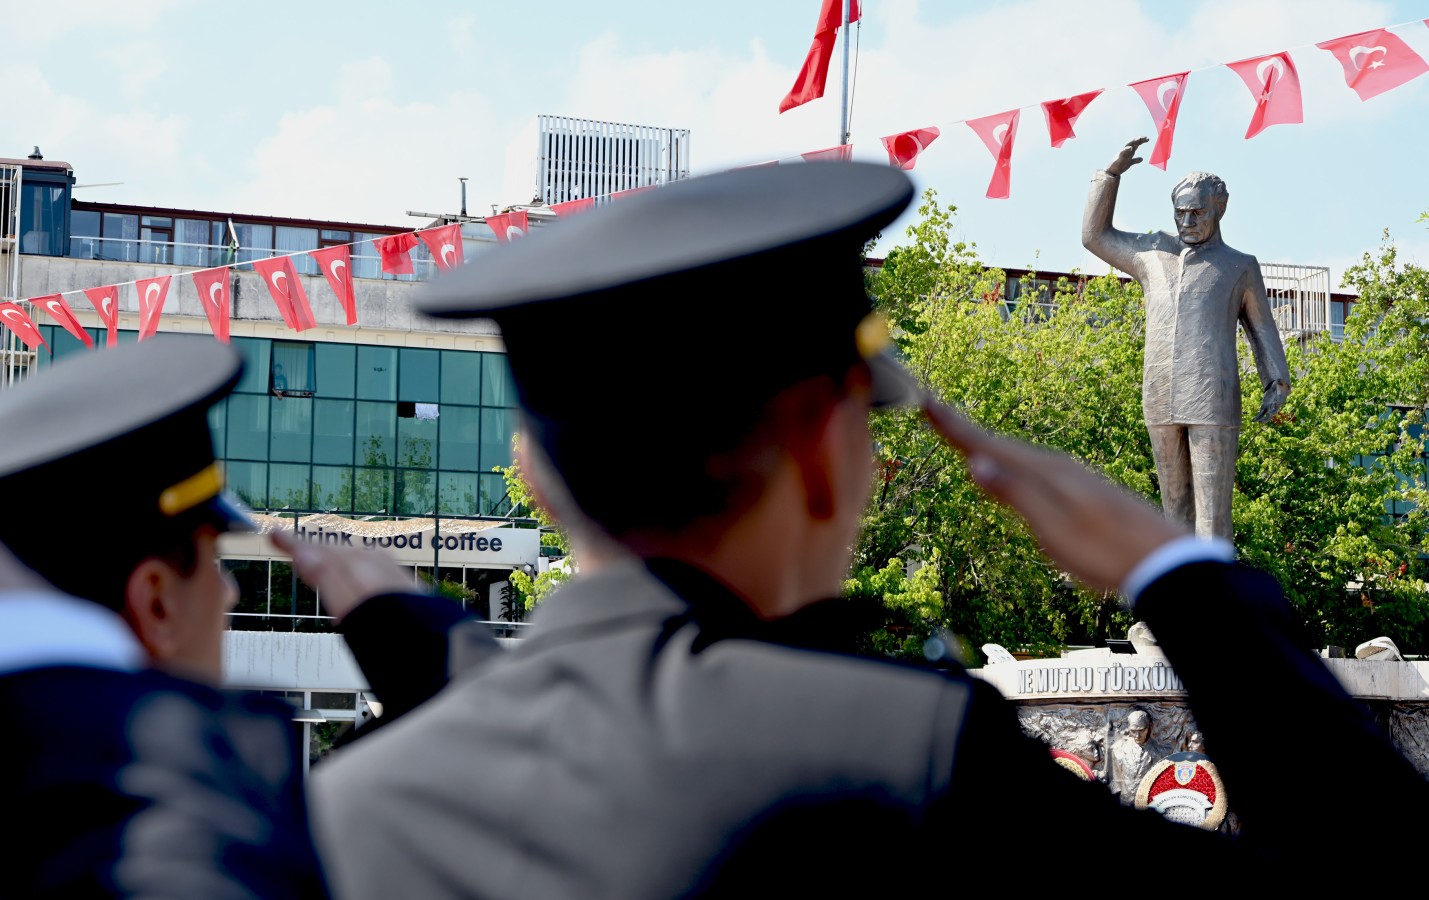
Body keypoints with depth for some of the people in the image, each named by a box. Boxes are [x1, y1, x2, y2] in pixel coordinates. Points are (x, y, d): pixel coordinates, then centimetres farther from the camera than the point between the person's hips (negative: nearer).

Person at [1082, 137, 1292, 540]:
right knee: (1175, 505, 7)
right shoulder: (1154, 254, 18)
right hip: (1161, 401, 4)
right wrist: (1112, 172, 18)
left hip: (1213, 401, -4)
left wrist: (1277, 384, 4)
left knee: (1212, 509, -9)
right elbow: (1095, 235, 25)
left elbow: (1262, 329, 15)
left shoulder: (1239, 266, 12)